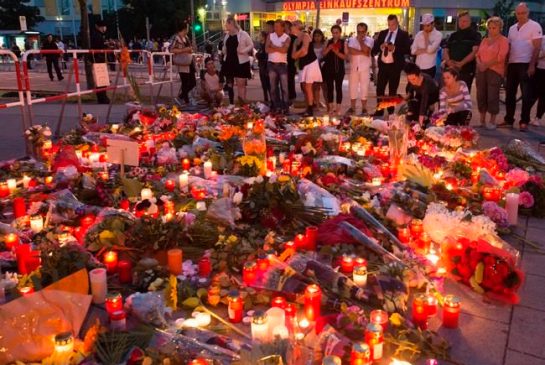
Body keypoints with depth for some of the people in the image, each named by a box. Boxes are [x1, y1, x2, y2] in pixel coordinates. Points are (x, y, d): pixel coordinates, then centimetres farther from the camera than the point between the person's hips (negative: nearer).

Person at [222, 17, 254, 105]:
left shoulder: (243, 34, -8)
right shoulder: (227, 35, 11)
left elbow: (251, 45, -5)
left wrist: (243, 51, -17)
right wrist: (224, 53, 5)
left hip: (241, 62, -6)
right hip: (229, 62, 6)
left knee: (241, 84, -4)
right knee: (230, 83, 11)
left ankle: (242, 103, 0)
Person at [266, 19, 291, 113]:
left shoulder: (287, 38, -1)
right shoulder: (270, 36, 7)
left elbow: (284, 50, -17)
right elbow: (267, 49, -5)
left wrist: (273, 47, -7)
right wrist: (279, 48, -10)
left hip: (282, 64, -3)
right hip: (271, 64, 3)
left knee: (284, 87, -4)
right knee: (273, 87, 5)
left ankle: (285, 107, -2)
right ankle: (276, 107, 12)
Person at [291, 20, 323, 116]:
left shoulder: (305, 36, -9)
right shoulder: (296, 40, 14)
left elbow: (304, 51, -19)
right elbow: (294, 55, 7)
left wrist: (297, 54, -1)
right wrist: (300, 54, -10)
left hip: (311, 63, -8)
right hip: (303, 64, 8)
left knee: (308, 87, -9)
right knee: (305, 88, 8)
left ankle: (310, 110, -5)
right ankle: (308, 109, 15)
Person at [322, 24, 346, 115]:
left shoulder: (343, 43, 0)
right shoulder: (329, 42, 9)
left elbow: (345, 56, -7)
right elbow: (324, 54, 3)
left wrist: (337, 52, -20)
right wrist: (328, 48, -14)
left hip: (339, 68, -3)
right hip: (329, 68, 3)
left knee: (338, 87, 0)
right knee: (329, 88, 5)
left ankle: (338, 108, 5)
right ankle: (330, 107, 13)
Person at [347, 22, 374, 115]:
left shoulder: (369, 40, 0)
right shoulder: (352, 39, 4)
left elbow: (366, 50, -18)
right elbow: (351, 51, -13)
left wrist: (360, 40, -9)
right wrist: (363, 52, -15)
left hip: (365, 68, -2)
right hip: (354, 67, 2)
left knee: (364, 88, 1)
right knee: (352, 87, 6)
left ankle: (364, 109, 10)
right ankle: (352, 108, 15)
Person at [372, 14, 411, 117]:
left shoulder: (403, 34, -2)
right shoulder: (382, 33, 10)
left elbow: (408, 50, -10)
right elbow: (375, 48, 8)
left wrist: (395, 48, -21)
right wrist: (381, 46, -13)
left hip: (395, 66, -3)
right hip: (383, 65, 4)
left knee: (392, 91, 6)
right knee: (379, 89, 3)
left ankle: (390, 112, 16)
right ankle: (379, 111, 13)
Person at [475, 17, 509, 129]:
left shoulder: (503, 40, 0)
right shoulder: (484, 40, 18)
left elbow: (500, 57, -11)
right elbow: (478, 54, 13)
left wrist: (486, 64, -13)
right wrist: (479, 63, -7)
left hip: (495, 72, -5)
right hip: (481, 71, 5)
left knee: (492, 96, -6)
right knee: (481, 95, 4)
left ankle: (492, 121, 3)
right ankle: (482, 120, 13)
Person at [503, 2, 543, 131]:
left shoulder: (535, 26, -4)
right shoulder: (512, 28, 15)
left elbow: (537, 47, -10)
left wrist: (532, 65, -17)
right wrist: (505, 63, 7)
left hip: (526, 64, -6)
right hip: (512, 64, 6)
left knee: (526, 94, -3)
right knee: (510, 93, 8)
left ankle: (524, 122, 2)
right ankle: (509, 120, 16)